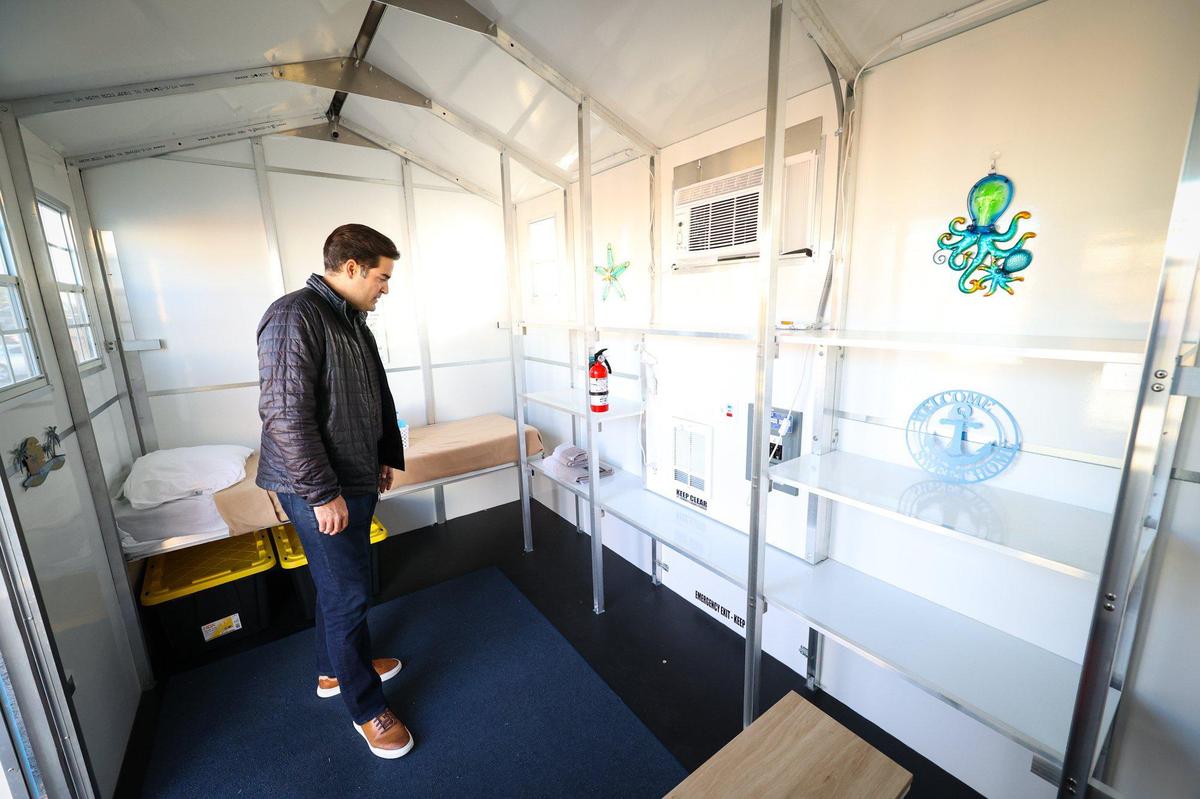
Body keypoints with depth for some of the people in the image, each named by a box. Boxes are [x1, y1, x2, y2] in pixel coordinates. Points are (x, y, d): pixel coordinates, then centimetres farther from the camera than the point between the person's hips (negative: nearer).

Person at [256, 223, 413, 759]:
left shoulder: (352, 320, 11)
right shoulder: (295, 317, -18)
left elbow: (376, 398, 17)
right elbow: (285, 415, -24)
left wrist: (386, 457, 20)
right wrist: (323, 493, -21)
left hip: (357, 479, 9)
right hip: (320, 490, -9)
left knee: (344, 583, 22)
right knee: (346, 594, 4)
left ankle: (334, 669, 45)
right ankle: (366, 708, 24)